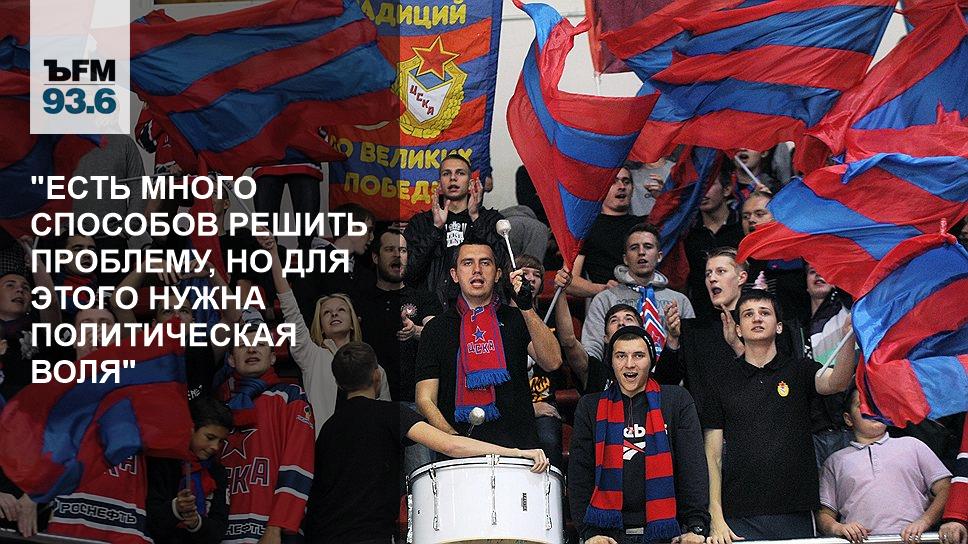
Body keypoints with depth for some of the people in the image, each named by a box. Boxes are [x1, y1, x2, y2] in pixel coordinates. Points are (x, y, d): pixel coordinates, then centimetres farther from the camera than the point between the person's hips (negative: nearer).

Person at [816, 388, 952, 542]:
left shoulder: (911, 445, 23)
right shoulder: (835, 461, 23)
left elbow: (946, 489, 13)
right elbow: (824, 514, 16)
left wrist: (923, 522, -4)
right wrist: (837, 528, -8)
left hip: (909, 540, 0)